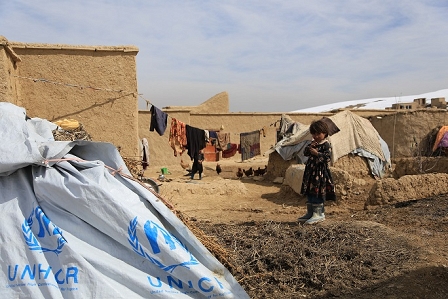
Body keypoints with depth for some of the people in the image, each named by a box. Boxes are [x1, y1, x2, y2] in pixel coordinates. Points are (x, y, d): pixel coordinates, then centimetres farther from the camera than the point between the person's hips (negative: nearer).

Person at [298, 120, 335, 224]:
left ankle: (319, 214, 6)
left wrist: (317, 153, -24)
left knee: (318, 192, -5)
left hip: (321, 172, -8)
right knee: (309, 192, 13)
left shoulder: (326, 145, -10)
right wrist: (309, 147, -8)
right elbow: (305, 152, 9)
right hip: (311, 171, 8)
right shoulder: (313, 143, 13)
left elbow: (328, 158, -19)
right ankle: (310, 213, 24)